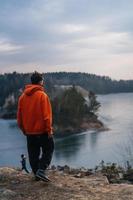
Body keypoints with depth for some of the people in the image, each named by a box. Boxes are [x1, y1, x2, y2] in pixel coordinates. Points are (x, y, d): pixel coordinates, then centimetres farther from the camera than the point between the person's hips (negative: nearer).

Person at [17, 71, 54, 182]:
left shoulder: (23, 96, 5)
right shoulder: (42, 95, -12)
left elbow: (19, 115, 9)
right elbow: (46, 114, -16)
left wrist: (23, 129, 18)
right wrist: (49, 129, -11)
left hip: (29, 131, 5)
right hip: (42, 130, -5)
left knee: (33, 153, 13)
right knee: (48, 150, 8)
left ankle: (36, 173, 17)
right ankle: (41, 170, -7)